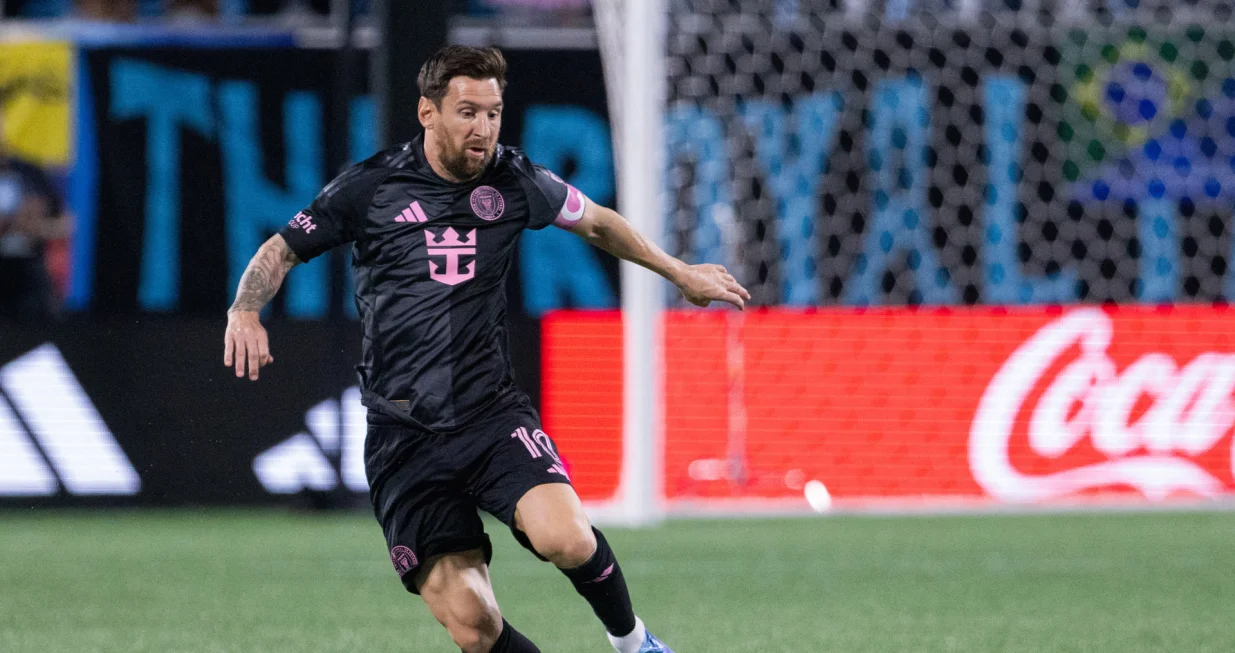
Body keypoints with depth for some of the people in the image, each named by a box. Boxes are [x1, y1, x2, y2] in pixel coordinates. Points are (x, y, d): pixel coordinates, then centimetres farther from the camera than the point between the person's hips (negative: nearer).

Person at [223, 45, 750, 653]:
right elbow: (282, 249, 6)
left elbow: (595, 222, 23)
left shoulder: (513, 181, 4)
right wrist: (245, 310, -14)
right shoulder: (370, 187, -3)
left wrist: (680, 273, 31)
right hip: (404, 437, -1)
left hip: (493, 414, 1)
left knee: (565, 537, -28)